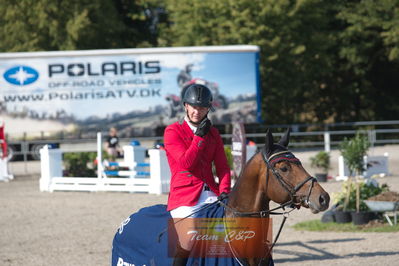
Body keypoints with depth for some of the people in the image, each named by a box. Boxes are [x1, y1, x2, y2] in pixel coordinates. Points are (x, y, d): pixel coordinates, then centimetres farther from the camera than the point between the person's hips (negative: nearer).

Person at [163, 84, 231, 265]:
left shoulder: (213, 134, 17)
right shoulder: (173, 131, 1)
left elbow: (222, 167, 10)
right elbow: (186, 163, -11)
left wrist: (224, 191, -6)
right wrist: (200, 136, -12)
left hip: (211, 194, 5)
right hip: (184, 197, -5)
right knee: (187, 245, -19)